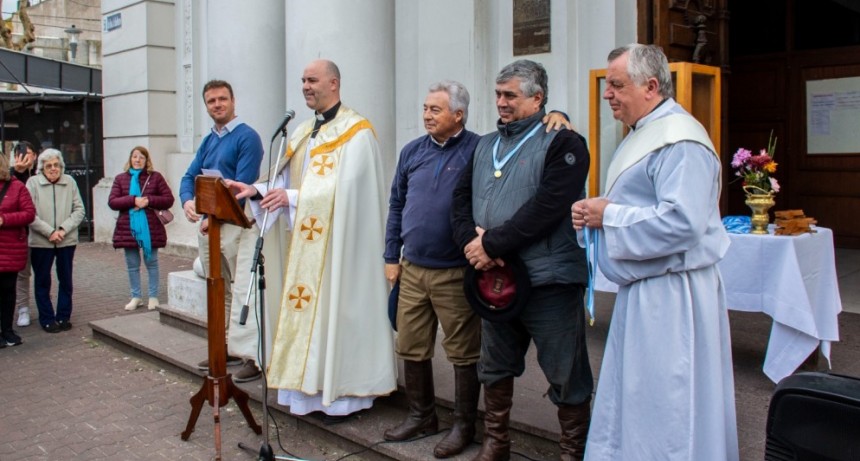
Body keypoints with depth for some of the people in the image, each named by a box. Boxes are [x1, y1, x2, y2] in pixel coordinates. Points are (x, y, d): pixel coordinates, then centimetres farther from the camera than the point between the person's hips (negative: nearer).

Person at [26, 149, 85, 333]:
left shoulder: (70, 182, 2)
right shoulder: (33, 183, -4)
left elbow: (79, 210, 0)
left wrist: (63, 229, -12)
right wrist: (50, 232, -15)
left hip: (67, 240, 2)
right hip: (41, 242, -2)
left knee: (66, 280, 10)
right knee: (42, 281, 7)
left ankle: (63, 317, 22)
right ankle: (47, 319, 17)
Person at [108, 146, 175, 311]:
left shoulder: (155, 177, 3)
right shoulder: (120, 178, 7)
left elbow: (169, 199, -2)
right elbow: (112, 202, -2)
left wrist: (148, 200, -15)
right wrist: (133, 200, -16)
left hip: (150, 228, -2)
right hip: (128, 228, 2)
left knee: (151, 262, 7)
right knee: (132, 265, 8)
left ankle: (153, 296, 16)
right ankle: (136, 297, 19)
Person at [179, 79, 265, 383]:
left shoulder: (247, 137, -7)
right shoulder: (208, 141, 17)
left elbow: (243, 186, -15)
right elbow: (189, 176, 14)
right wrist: (187, 201, -8)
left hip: (237, 224, -8)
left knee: (242, 291, -10)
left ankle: (251, 356, -8)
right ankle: (226, 347, 24)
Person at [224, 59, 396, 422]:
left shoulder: (356, 131, -8)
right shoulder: (303, 132, 16)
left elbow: (346, 186, -18)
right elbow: (287, 182, 13)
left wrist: (293, 197, -23)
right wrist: (256, 190, -4)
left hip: (339, 242, -7)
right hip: (306, 241, 7)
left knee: (337, 307, -3)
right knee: (310, 308, 8)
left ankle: (342, 394, 8)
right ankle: (316, 387, 17)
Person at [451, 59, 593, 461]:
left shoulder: (563, 144, -6)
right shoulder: (485, 145, 16)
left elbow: (546, 208, -19)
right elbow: (461, 198, 9)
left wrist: (491, 243, -19)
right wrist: (471, 241, -10)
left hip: (548, 280, -6)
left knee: (566, 376, 4)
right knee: (495, 367, 18)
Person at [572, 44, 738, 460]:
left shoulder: (679, 140, -18)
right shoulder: (644, 134, 15)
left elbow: (681, 222, -29)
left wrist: (608, 216, -17)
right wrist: (593, 213, 3)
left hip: (670, 296, -10)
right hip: (641, 290, 10)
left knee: (666, 416, 1)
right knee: (629, 407, 18)